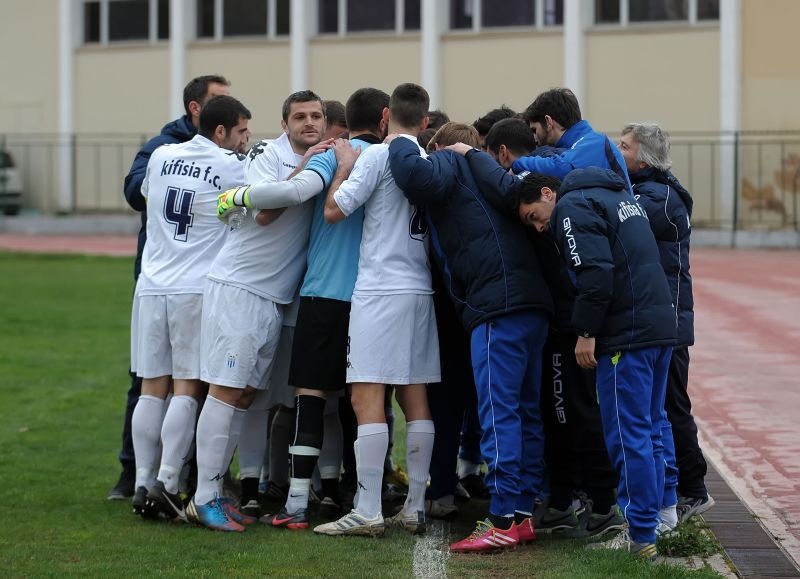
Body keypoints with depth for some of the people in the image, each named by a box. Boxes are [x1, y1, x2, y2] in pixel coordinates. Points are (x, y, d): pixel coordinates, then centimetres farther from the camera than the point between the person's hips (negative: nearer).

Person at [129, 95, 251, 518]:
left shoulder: (161, 157, 10)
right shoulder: (232, 167, -6)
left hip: (152, 287, 5)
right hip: (197, 289, -5)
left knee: (153, 388, 6)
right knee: (187, 388, -2)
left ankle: (143, 485, 4)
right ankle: (167, 483, -8)